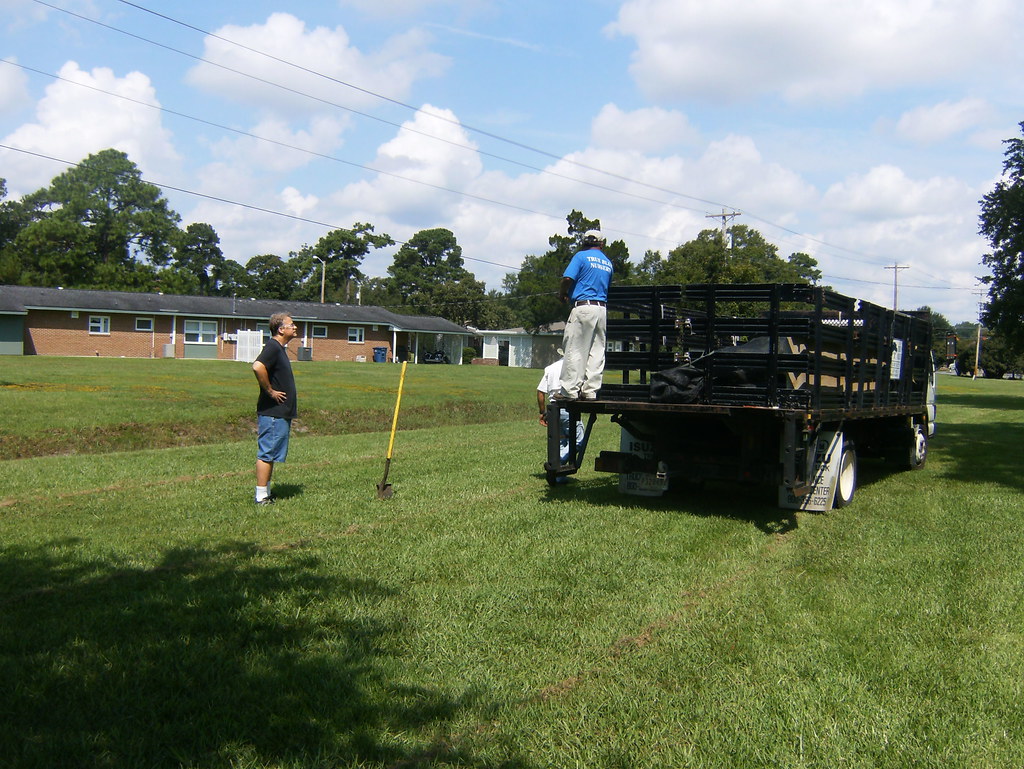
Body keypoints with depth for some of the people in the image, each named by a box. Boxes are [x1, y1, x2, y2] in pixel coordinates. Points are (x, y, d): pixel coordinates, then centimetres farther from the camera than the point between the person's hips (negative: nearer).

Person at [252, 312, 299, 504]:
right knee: (267, 454, -6)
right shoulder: (273, 347, -15)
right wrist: (270, 391, -22)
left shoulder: (279, 348, 16)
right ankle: (261, 496, -2)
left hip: (280, 412, 10)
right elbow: (258, 367, -32)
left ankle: (265, 492, 21)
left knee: (270, 454, 14)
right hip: (272, 412, -10)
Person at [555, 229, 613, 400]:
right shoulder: (608, 263, 17)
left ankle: (569, 390, -6)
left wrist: (562, 295, 6)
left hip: (583, 306, -6)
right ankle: (590, 391, 7)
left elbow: (568, 279, -12)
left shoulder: (582, 256, -1)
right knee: (597, 351, 7)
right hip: (602, 309, 6)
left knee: (575, 349, -4)